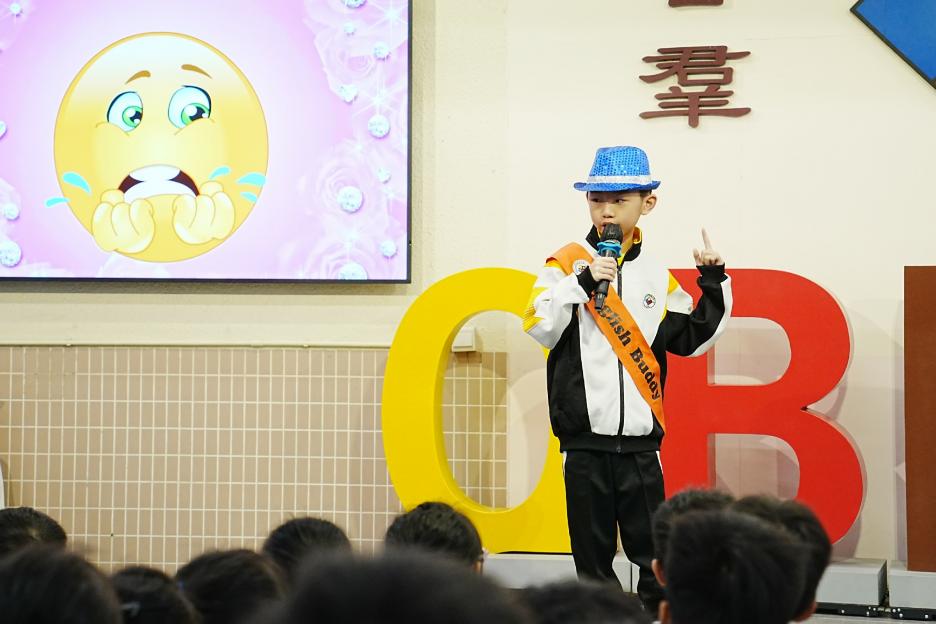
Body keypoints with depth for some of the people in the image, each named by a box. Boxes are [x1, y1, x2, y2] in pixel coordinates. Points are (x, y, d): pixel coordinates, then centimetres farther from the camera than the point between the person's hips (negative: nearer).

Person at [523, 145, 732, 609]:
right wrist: (583, 283, -23)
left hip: (640, 440, 3)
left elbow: (691, 339, 15)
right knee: (593, 556, 4)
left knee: (656, 556, 1)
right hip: (585, 437, -2)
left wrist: (714, 285, 6)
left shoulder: (656, 277, 11)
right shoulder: (568, 264, 0)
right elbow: (539, 325, -12)